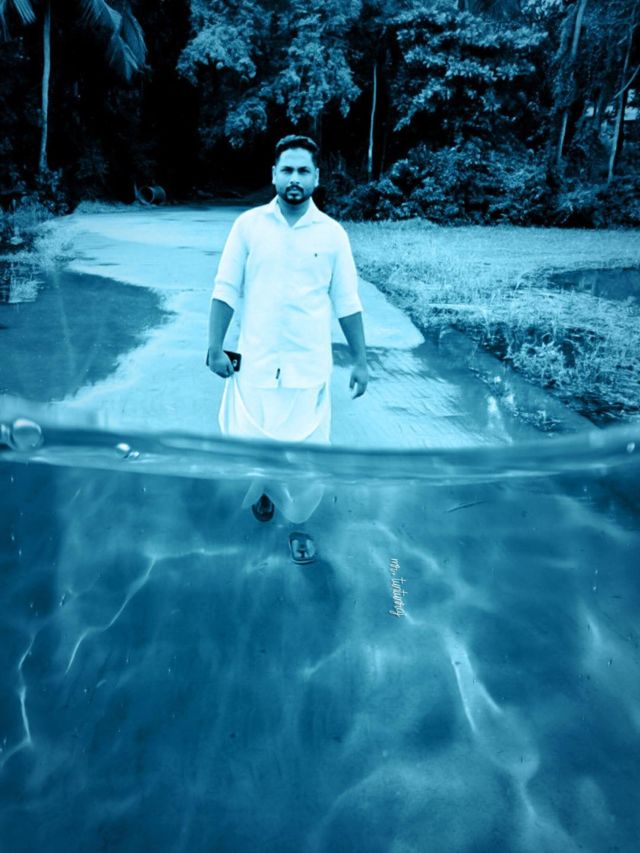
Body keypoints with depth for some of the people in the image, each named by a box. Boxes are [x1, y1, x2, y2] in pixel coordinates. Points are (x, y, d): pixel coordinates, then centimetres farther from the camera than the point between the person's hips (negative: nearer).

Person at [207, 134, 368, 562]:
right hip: (256, 363, 0)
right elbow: (226, 291, 1)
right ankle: (264, 489, 40)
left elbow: (347, 303, 4)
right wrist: (215, 347, -4)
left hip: (309, 367, 0)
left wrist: (360, 360, 3)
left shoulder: (333, 233, 0)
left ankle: (298, 522, 28)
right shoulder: (248, 224, -1)